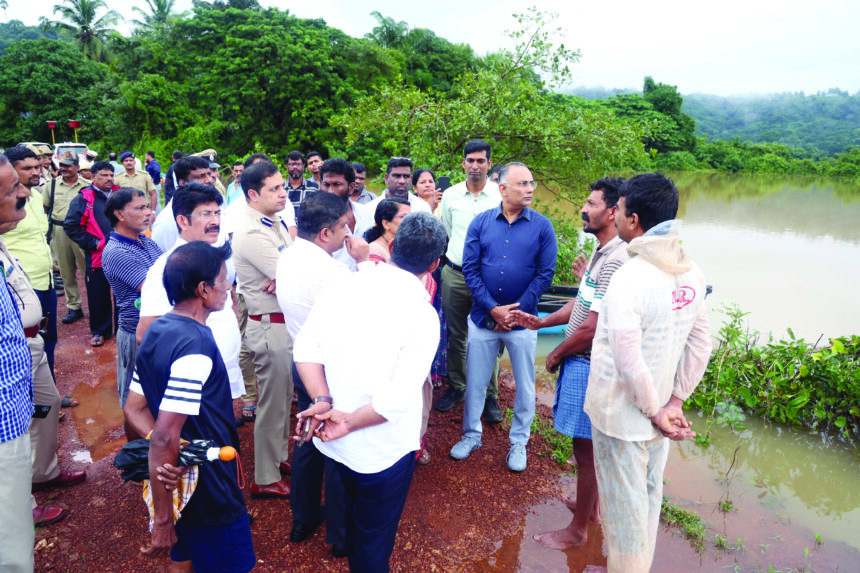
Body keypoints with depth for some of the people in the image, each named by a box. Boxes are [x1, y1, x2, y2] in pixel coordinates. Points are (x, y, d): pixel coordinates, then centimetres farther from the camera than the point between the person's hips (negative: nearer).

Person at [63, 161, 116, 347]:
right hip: (97, 257, -3)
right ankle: (99, 331, 18)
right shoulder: (83, 199, -3)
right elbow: (71, 226, -5)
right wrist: (93, 243, -12)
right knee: (98, 295, 4)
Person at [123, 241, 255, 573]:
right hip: (209, 493, -8)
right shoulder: (195, 348, -27)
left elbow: (134, 409, 6)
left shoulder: (158, 330, 1)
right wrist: (162, 521, -21)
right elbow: (164, 438, -29)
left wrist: (178, 454, -6)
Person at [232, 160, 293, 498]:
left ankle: (279, 456, 42)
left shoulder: (276, 222, 8)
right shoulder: (251, 234, -21)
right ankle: (265, 480, 22)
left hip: (286, 322, 9)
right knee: (272, 402, 5)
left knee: (284, 396, 22)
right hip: (270, 327, -9)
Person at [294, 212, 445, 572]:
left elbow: (305, 349, -10)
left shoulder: (342, 285, -9)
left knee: (354, 516, 33)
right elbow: (398, 400, -26)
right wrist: (349, 421, -16)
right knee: (375, 536, 20)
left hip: (335, 442, 6)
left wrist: (322, 402, -14)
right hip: (382, 449, -5)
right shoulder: (422, 314, -22)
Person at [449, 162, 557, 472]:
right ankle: (471, 434, 34)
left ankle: (519, 442, 31)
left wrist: (516, 310, -12)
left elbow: (545, 274, -6)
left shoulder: (542, 226, -4)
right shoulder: (481, 222, -1)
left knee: (525, 386, 11)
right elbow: (470, 269, -5)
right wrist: (493, 308, -13)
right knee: (475, 381, 13)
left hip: (522, 321, 0)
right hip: (483, 318, 1)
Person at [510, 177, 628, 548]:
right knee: (588, 446, 23)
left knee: (586, 448, 5)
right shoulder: (603, 253, 9)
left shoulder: (614, 261, -24)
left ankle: (577, 530, 23)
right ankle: (591, 507, 42)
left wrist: (557, 354, -10)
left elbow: (592, 328, -26)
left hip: (589, 365, -10)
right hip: (581, 361, 10)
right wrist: (541, 322, 11)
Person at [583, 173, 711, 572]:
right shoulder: (691, 273, -2)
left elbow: (628, 362, -27)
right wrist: (675, 402, 3)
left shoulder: (630, 277, -26)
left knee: (623, 504, 12)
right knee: (649, 495, 25)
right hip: (658, 412, 8)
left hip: (623, 416, -7)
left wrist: (656, 411, -14)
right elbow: (701, 346, 2)